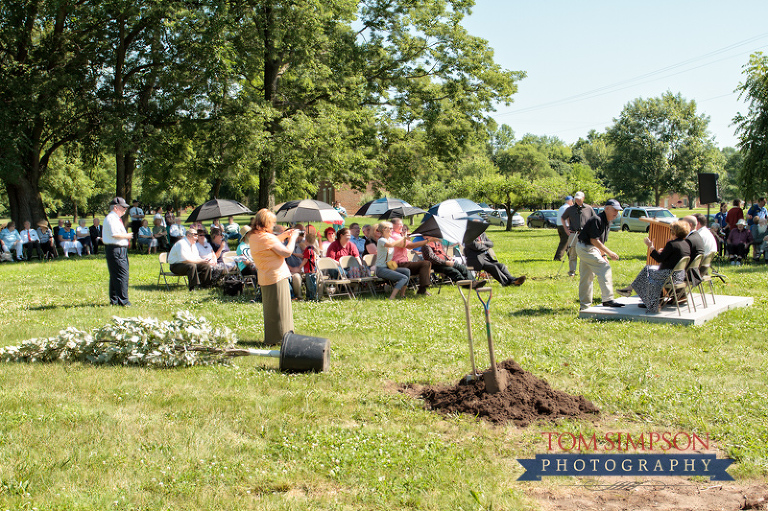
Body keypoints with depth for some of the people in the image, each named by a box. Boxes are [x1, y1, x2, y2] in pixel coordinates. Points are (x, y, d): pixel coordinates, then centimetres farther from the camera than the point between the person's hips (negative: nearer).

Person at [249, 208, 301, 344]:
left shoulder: (253, 237, 7)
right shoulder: (267, 238, -20)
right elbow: (287, 252, -19)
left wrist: (284, 236, 18)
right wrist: (292, 238, -4)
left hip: (265, 279, 9)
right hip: (277, 277, -9)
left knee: (270, 308, 17)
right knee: (280, 309, 0)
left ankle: (270, 338, 24)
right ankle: (281, 337, 6)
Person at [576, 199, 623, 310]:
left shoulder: (607, 222, 12)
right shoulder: (597, 220, -19)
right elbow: (594, 240, -23)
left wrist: (603, 255, 11)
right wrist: (609, 253, -21)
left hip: (591, 248, 10)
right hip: (585, 247, -10)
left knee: (586, 277, 12)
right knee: (604, 268, -16)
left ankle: (584, 306, 17)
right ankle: (607, 299, -16)